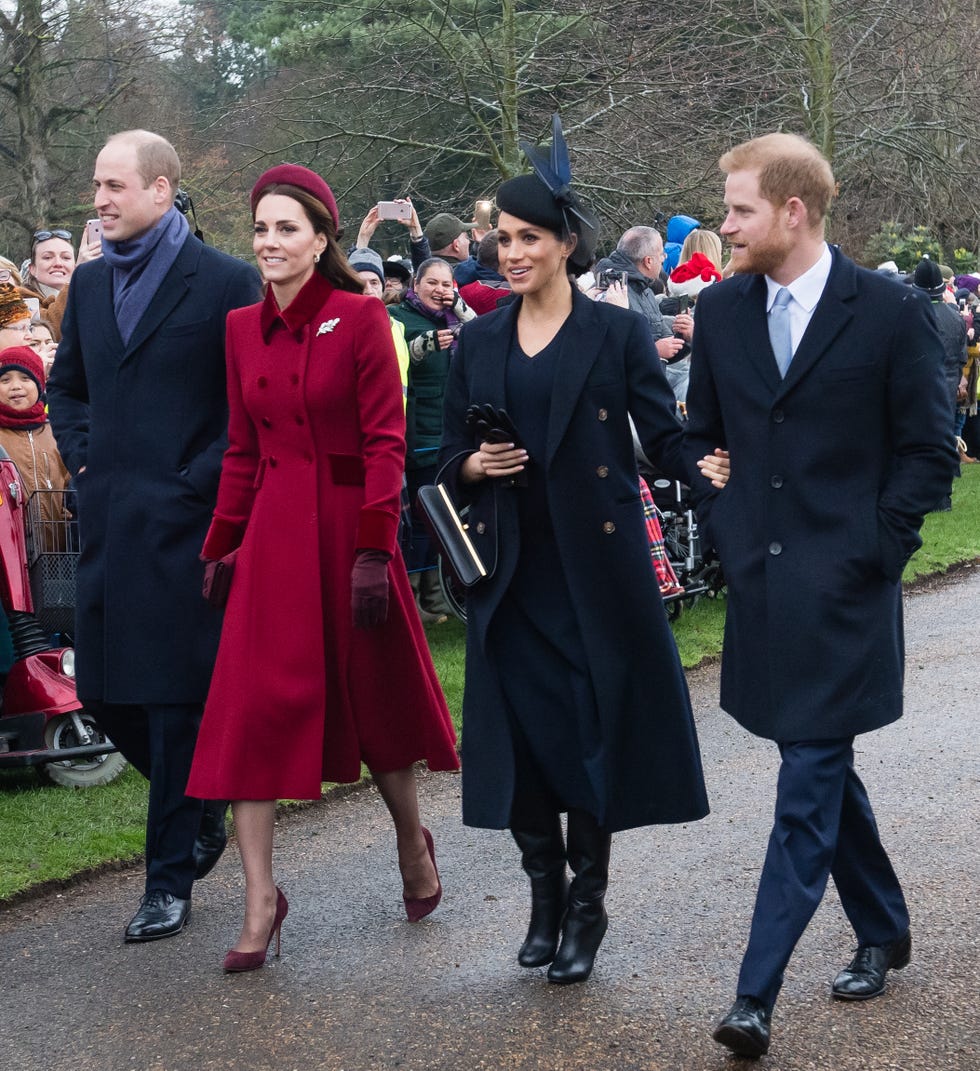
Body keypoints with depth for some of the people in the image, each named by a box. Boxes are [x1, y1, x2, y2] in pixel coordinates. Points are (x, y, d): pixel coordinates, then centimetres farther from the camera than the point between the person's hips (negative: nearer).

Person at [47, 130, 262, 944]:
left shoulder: (226, 283, -7)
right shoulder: (90, 283, 13)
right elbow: (66, 385, 24)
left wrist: (201, 479, -12)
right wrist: (83, 458, 9)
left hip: (185, 523, -6)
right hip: (108, 523, 7)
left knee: (177, 699, -1)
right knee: (105, 690, 9)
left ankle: (171, 876, 11)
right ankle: (200, 813, 32)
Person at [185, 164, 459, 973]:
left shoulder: (361, 318, -7)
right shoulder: (243, 329, 7)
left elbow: (385, 441, -10)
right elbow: (243, 451, 12)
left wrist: (374, 549, -16)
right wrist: (219, 548, 10)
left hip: (348, 527, -4)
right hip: (273, 534, 4)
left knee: (373, 697, 11)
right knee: (253, 708, -4)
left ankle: (413, 842, 37)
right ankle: (261, 899, 2)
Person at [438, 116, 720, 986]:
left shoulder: (617, 332, -1)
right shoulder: (480, 341, 9)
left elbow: (665, 435, -5)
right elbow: (451, 453, 14)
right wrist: (472, 466, -8)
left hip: (596, 565, -3)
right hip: (511, 571, 3)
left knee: (596, 721, -1)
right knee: (519, 727, 3)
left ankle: (587, 904, 13)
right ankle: (545, 895, 20)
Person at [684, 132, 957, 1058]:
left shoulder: (890, 312, -7)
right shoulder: (721, 309, 6)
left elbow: (928, 450, -3)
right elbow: (702, 434, 16)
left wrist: (871, 551, -10)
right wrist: (723, 532, 6)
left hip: (842, 589, -5)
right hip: (761, 580, 5)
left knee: (809, 782, -7)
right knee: (823, 772, 16)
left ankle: (756, 996, -6)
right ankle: (882, 932, 35)